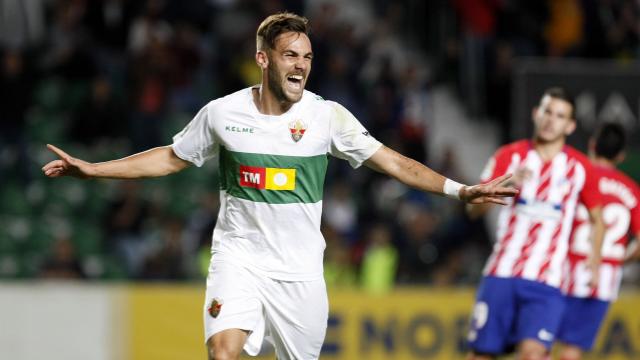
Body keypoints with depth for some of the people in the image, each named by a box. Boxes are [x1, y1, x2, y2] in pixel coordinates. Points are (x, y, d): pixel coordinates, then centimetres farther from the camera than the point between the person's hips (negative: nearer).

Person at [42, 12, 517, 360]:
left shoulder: (327, 116, -5)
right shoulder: (223, 113, -2)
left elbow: (393, 162, -5)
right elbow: (171, 158, 13)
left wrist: (459, 190, -16)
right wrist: (92, 169, 11)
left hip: (300, 268, 1)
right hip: (239, 255, -1)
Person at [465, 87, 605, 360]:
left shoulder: (579, 168, 6)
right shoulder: (509, 156, 4)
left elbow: (596, 218, 18)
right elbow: (474, 208, -5)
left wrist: (593, 263, 4)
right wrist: (508, 185, -22)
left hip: (546, 283, -1)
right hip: (501, 275, 1)